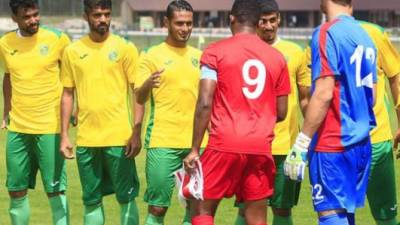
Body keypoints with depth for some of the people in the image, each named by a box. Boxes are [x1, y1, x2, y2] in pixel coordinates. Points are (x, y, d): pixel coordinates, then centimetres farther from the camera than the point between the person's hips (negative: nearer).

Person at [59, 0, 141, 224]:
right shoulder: (73, 51, 6)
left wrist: (136, 134, -8)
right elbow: (68, 94, 11)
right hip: (86, 139, 3)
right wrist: (64, 136, 6)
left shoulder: (125, 48, -1)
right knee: (91, 201, 8)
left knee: (126, 198, 2)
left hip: (119, 138, -3)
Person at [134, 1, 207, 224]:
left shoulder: (199, 56, 14)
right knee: (158, 207, -5)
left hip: (196, 141, 4)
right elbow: (140, 98, -5)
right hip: (163, 141, -4)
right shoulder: (153, 55, 1)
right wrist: (147, 85, -26)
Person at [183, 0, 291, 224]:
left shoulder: (215, 52, -1)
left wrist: (195, 149, -5)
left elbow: (205, 104, -9)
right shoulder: (277, 57, 9)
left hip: (225, 145, -3)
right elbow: (281, 113, 11)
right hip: (261, 147, 3)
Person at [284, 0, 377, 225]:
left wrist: (301, 144, -15)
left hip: (333, 146, -8)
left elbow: (324, 94, -18)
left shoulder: (327, 33, -11)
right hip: (361, 144, 8)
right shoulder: (365, 36, 12)